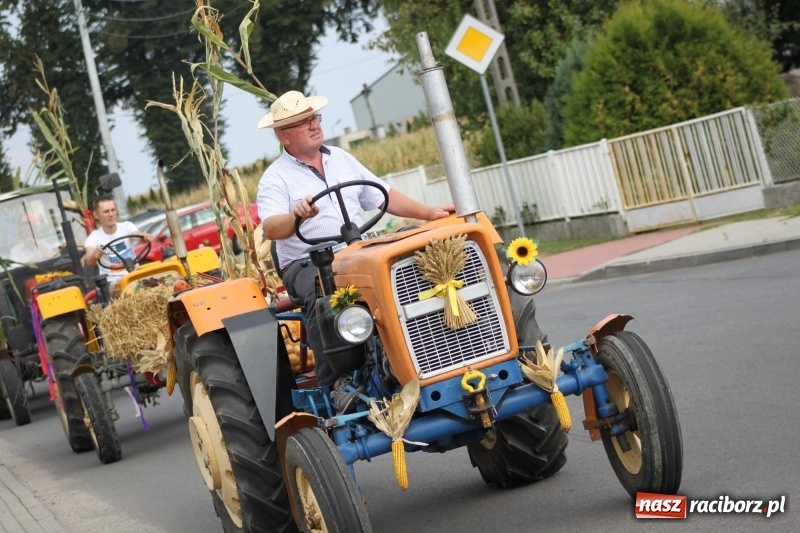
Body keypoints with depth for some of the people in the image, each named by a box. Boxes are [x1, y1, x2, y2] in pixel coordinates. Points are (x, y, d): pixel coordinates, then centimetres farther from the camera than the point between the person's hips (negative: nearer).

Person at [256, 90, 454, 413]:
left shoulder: (341, 158, 16)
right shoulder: (275, 177, -1)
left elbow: (383, 197, 18)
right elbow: (270, 228, -17)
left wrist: (428, 213, 7)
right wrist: (296, 216, -39)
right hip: (306, 265, -4)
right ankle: (336, 384, -36)